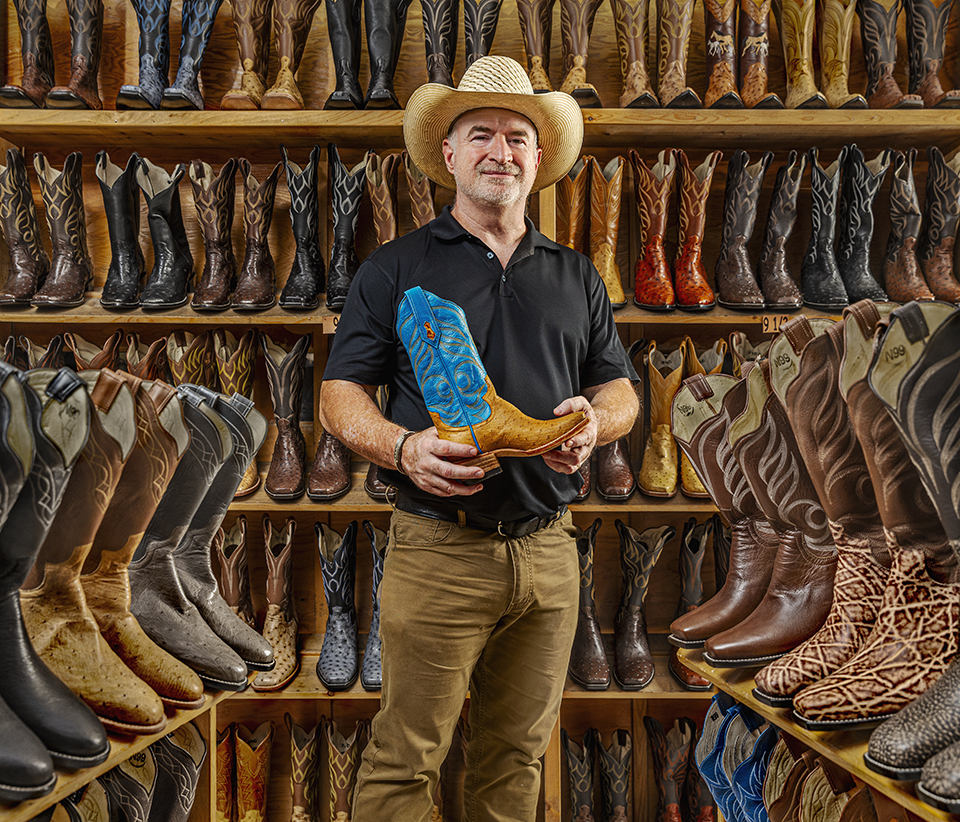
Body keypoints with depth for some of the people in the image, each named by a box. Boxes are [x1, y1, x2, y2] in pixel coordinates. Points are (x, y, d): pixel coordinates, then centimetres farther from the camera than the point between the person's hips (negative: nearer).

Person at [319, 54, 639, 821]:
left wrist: (593, 421, -8)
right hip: (438, 548, -3)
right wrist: (404, 448, -18)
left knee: (518, 752, 16)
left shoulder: (576, 277, 15)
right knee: (404, 757, 2)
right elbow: (341, 394, 1)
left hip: (548, 549, 4)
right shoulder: (395, 269, 4)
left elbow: (621, 389, 16)